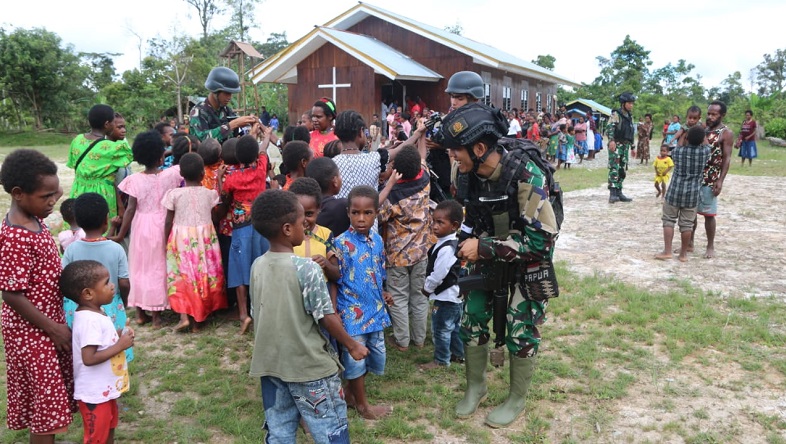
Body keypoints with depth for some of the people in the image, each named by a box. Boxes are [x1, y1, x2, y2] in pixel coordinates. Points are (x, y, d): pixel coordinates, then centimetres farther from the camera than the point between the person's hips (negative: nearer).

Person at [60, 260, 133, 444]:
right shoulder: (90, 320, -27)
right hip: (94, 393, -10)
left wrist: (117, 336, 0)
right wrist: (120, 345, -25)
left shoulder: (96, 313, 4)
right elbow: (89, 358, -32)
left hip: (105, 390, 10)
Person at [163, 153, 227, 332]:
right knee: (204, 275, 9)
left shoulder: (175, 194, -7)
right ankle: (197, 319, 15)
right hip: (205, 238, 1)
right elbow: (214, 217, 0)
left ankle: (184, 315, -5)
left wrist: (166, 242, 7)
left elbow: (168, 221, -2)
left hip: (182, 238, -1)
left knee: (181, 275, 8)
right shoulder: (210, 193, -5)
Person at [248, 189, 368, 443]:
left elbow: (258, 312, 10)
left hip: (270, 364, 6)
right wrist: (352, 346, -1)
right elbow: (326, 317, -15)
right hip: (309, 365, -6)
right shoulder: (307, 269, -19)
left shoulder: (257, 266, 0)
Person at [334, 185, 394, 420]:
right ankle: (362, 404, 29)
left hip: (375, 310, 7)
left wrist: (382, 293, 5)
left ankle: (350, 391, 39)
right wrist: (334, 314, -17)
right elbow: (335, 282, -15)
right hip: (352, 312, -7)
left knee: (377, 355, 19)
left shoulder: (377, 240, 1)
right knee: (355, 357, 8)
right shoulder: (342, 243, -18)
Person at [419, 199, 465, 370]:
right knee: (455, 327, 23)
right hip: (455, 295, 10)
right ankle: (458, 354, 37)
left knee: (441, 330, 5)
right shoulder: (453, 243, 3)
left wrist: (426, 288, -7)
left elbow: (438, 275, -24)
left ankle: (441, 360, 19)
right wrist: (429, 287, 12)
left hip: (445, 298, -10)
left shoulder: (446, 249, -28)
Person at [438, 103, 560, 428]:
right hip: (489, 255, 6)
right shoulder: (471, 171, -12)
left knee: (520, 333, 3)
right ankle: (475, 386, 30)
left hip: (529, 261, -5)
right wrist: (471, 245, -2)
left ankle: (516, 400, 26)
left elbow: (541, 239, -30)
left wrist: (483, 247, -30)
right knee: (472, 321, 8)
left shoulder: (526, 175, -31)